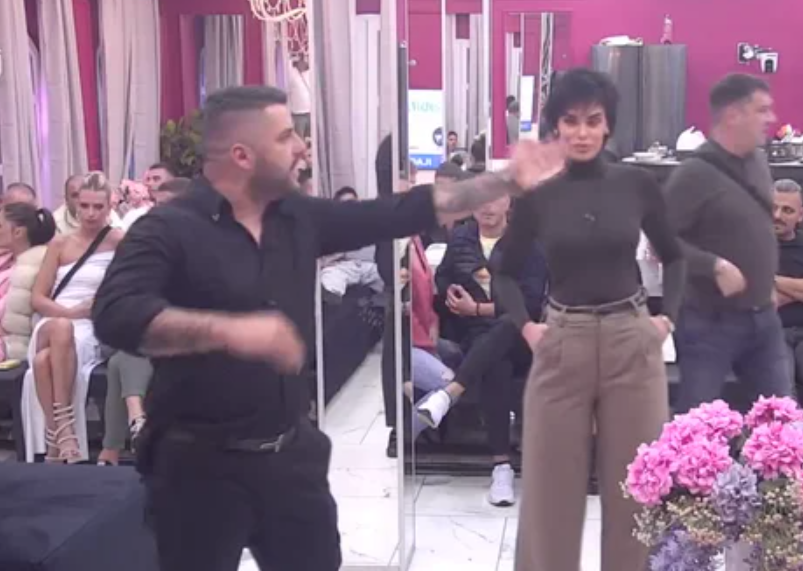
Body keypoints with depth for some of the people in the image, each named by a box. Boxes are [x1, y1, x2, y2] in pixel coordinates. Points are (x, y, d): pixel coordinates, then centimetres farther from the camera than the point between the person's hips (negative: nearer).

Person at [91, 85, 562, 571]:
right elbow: (116, 317, -28)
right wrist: (229, 330, -40)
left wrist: (509, 181, 5)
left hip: (291, 452, 6)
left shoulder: (299, 218, 4)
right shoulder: (168, 230, -14)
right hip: (202, 463, -6)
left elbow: (397, 214, 5)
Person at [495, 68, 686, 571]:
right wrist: (525, 325, -3)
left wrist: (668, 316, 3)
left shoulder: (638, 184, 0)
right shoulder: (537, 194, -2)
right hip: (562, 344, 0)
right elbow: (507, 273, 10)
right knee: (552, 485, 6)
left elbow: (673, 258, 14)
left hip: (633, 342, 1)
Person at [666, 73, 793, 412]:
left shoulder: (758, 161, 7)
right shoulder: (695, 174, -17)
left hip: (762, 318, 7)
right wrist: (716, 265, -25)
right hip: (710, 323, -7)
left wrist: (766, 282, 14)